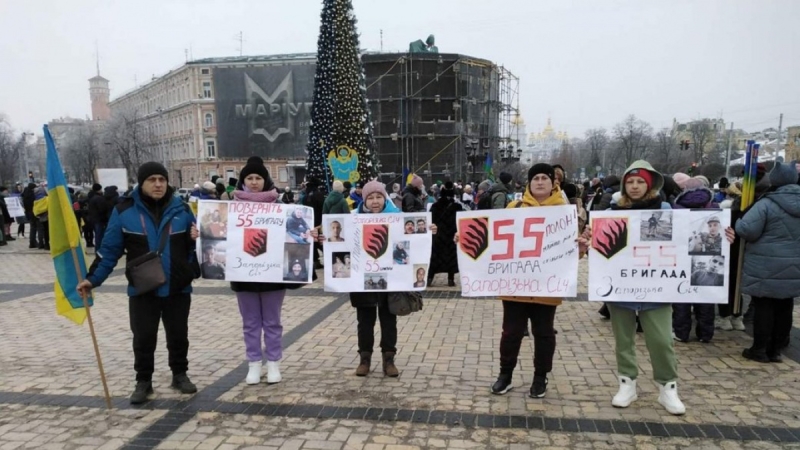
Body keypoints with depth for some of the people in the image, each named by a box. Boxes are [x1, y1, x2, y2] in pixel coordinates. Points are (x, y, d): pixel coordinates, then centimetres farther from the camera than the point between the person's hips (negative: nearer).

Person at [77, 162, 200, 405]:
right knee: (143, 338, 8)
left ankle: (180, 375, 32)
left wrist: (195, 239, -14)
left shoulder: (181, 209, 0)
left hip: (178, 288, 1)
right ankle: (143, 381, 26)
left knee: (178, 335, 14)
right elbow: (109, 249, -1)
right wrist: (93, 278, -4)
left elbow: (193, 244, 9)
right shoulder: (124, 211, -6)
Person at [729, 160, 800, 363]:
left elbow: (748, 230, -20)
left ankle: (760, 349, 10)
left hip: (767, 267, -6)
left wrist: (736, 228, 1)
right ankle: (775, 350, 20)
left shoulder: (766, 204, -15)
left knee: (764, 307, 3)